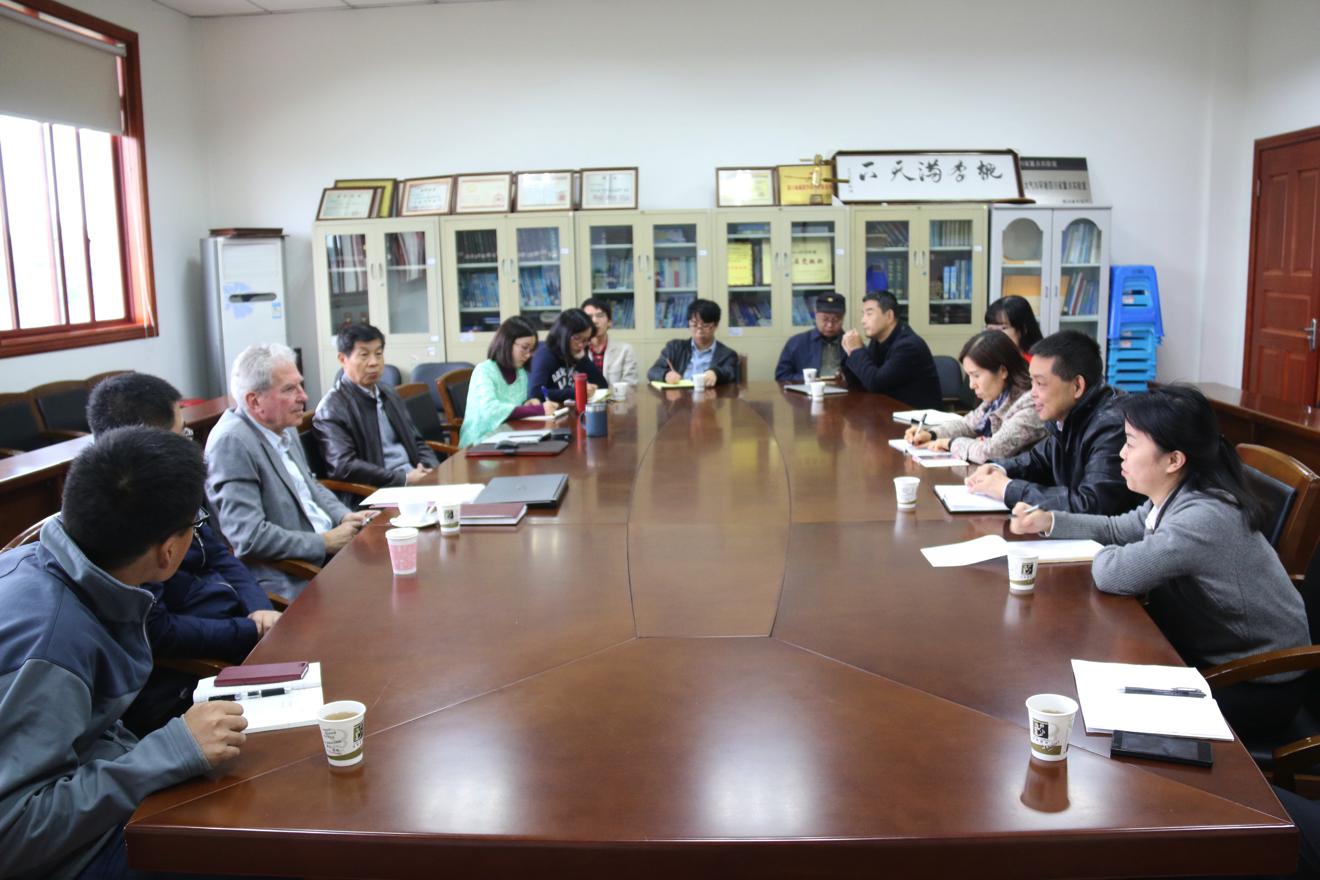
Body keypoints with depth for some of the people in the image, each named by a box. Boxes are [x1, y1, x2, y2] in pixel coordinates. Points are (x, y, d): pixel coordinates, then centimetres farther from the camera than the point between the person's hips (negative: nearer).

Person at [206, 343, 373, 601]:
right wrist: (325, 543, -16)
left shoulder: (285, 429, 9)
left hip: (326, 553, 9)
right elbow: (249, 536, -23)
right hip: (289, 584, -9)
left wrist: (345, 517, 5)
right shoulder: (232, 443, -17)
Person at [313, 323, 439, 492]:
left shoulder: (389, 394, 17)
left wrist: (433, 471, 1)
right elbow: (343, 466, -16)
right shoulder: (331, 409, -5)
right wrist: (405, 478, -19)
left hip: (416, 478, 7)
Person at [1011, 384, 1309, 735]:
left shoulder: (1204, 518, -32)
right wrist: (1048, 520, 2)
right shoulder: (1173, 498, -3)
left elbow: (1113, 574, -32)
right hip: (1211, 654, 8)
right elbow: (1118, 529, 15)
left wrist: (1105, 554, -9)